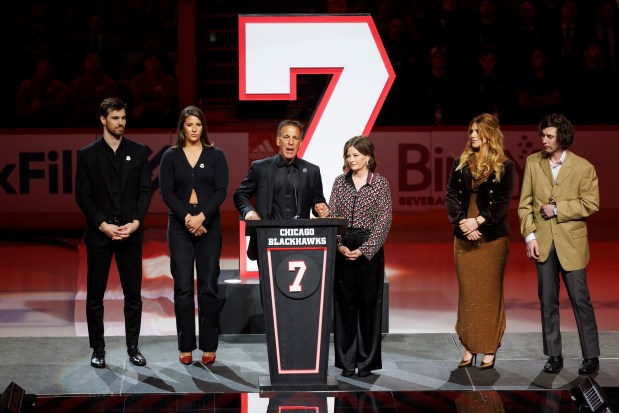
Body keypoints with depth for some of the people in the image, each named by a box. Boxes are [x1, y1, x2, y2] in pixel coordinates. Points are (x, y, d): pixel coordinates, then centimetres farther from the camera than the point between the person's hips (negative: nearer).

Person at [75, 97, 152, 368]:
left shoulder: (138, 152, 6)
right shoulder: (87, 154, 2)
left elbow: (145, 191, 3)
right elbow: (82, 195, -2)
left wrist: (135, 223, -10)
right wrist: (103, 225, -12)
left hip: (131, 233, 1)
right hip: (99, 234, -1)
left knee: (133, 295, 4)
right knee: (95, 295, 4)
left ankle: (133, 347, 13)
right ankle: (98, 349, 13)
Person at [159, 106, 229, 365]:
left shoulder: (216, 156, 6)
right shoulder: (170, 156, 6)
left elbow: (221, 191, -2)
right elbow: (166, 192, -1)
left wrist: (202, 217, -14)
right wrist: (187, 217, -13)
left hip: (208, 225, 0)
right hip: (180, 225, 0)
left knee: (208, 286, -1)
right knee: (183, 287, -1)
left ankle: (209, 347, 5)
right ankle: (185, 347, 4)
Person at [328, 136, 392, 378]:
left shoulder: (380, 183, -1)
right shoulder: (340, 182, 8)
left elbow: (384, 220, -6)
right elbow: (331, 216, 5)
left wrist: (364, 249, -13)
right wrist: (339, 246, -9)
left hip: (370, 249, -3)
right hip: (343, 250, 3)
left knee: (369, 303, 2)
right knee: (343, 304, 4)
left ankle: (367, 361, 10)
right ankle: (347, 361, 11)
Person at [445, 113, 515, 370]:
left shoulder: (504, 166, 0)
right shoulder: (461, 163, 9)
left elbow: (503, 201, -7)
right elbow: (450, 196, 4)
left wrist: (478, 221, -18)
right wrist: (462, 222, -12)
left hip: (493, 236, -3)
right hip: (464, 237, 3)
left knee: (490, 292, 0)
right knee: (467, 291, 4)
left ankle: (489, 349, 5)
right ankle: (469, 347, 9)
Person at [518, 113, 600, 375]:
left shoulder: (583, 167, -5)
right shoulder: (533, 162, 4)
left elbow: (591, 204, -8)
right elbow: (525, 203, 5)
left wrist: (557, 209, -13)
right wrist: (529, 235, -3)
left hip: (571, 243, -3)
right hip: (543, 243, 3)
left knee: (580, 300, 1)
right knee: (548, 301, 8)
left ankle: (591, 356, 10)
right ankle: (554, 356, 17)